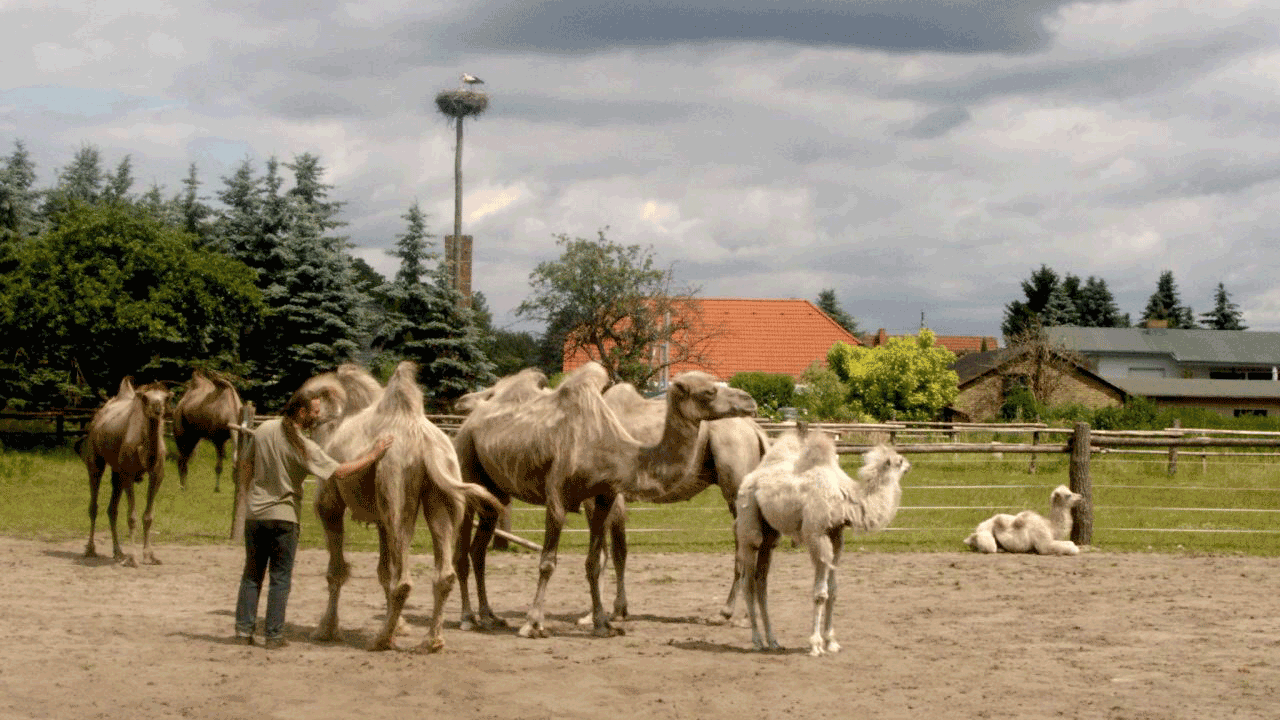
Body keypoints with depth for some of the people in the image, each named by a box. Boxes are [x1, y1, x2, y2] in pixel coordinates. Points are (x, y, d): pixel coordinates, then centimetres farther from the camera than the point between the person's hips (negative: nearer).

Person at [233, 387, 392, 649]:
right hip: (283, 517, -5)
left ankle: (243, 630, 11)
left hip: (255, 513, 5)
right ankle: (273, 635, 4)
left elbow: (245, 465, 12)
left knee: (252, 575, 13)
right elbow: (339, 472, -18)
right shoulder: (304, 446, -15)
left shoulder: (264, 430, 2)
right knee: (280, 578, 4)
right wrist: (373, 455, -11)